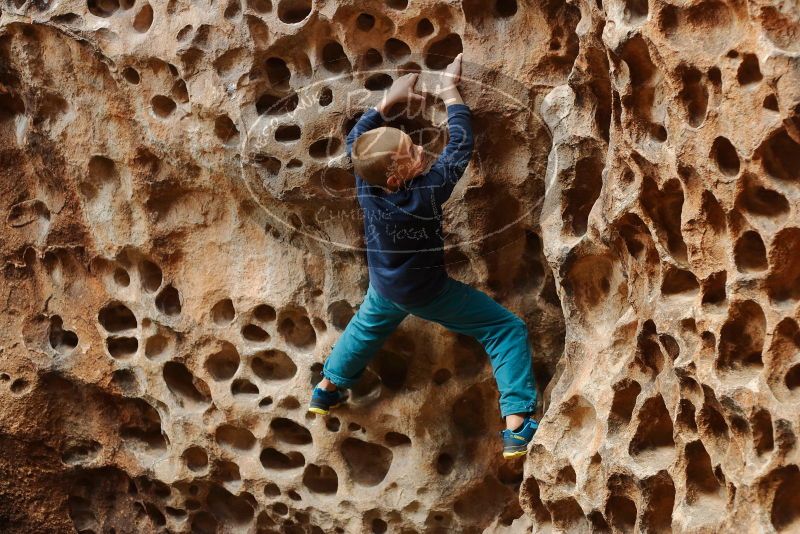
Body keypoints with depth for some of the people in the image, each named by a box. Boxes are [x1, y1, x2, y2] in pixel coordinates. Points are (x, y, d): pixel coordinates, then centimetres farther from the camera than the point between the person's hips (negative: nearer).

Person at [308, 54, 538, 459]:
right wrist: (450, 93, -16)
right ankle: (517, 426, -9)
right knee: (507, 329, 0)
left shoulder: (365, 186, -23)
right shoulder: (427, 191, -38)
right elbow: (461, 145, -27)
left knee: (367, 325, 38)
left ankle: (328, 389, 52)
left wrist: (389, 101, -3)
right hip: (429, 294, -5)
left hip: (384, 287, 5)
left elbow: (357, 137, -4)